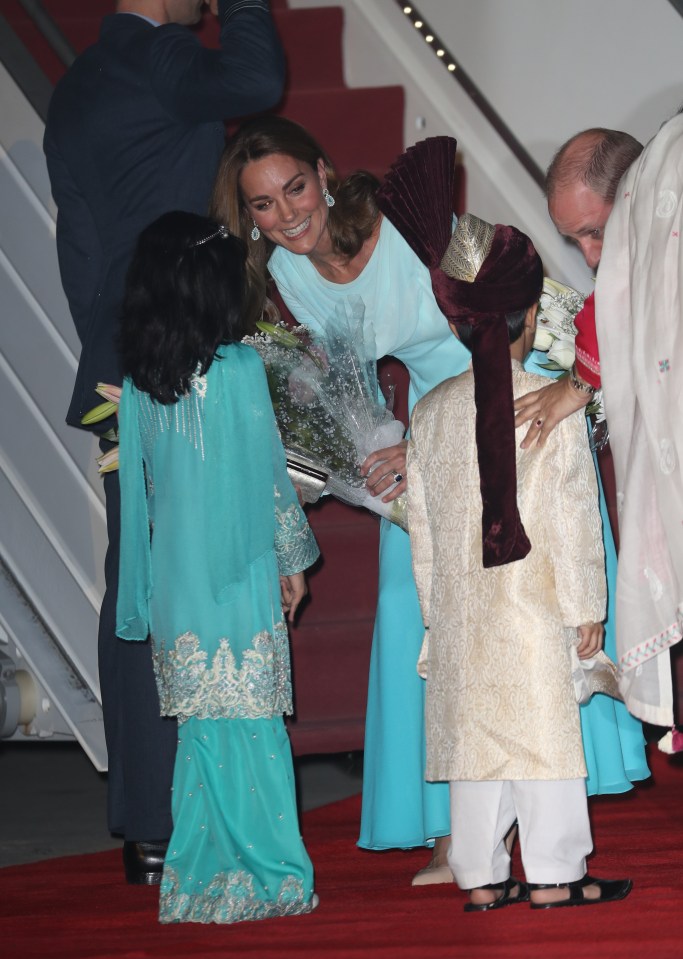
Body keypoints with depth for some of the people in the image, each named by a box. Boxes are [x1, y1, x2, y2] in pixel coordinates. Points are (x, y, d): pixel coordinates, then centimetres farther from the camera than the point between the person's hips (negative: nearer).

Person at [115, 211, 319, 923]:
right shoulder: (239, 369, -11)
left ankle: (199, 877, 13)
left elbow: (141, 478, 8)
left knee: (201, 725, 10)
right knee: (250, 723, 1)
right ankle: (265, 874, 5)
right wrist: (293, 559, 5)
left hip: (174, 575, 5)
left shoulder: (139, 382, 3)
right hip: (238, 571, -5)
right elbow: (270, 475, -6)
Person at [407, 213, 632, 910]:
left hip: (458, 609, 5)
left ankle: (481, 879, 12)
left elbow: (422, 524, 10)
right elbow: (574, 514, -8)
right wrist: (586, 605, 0)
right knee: (543, 730, 1)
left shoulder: (430, 412, 6)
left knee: (472, 736, 8)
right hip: (533, 610, -5)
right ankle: (554, 876, 5)